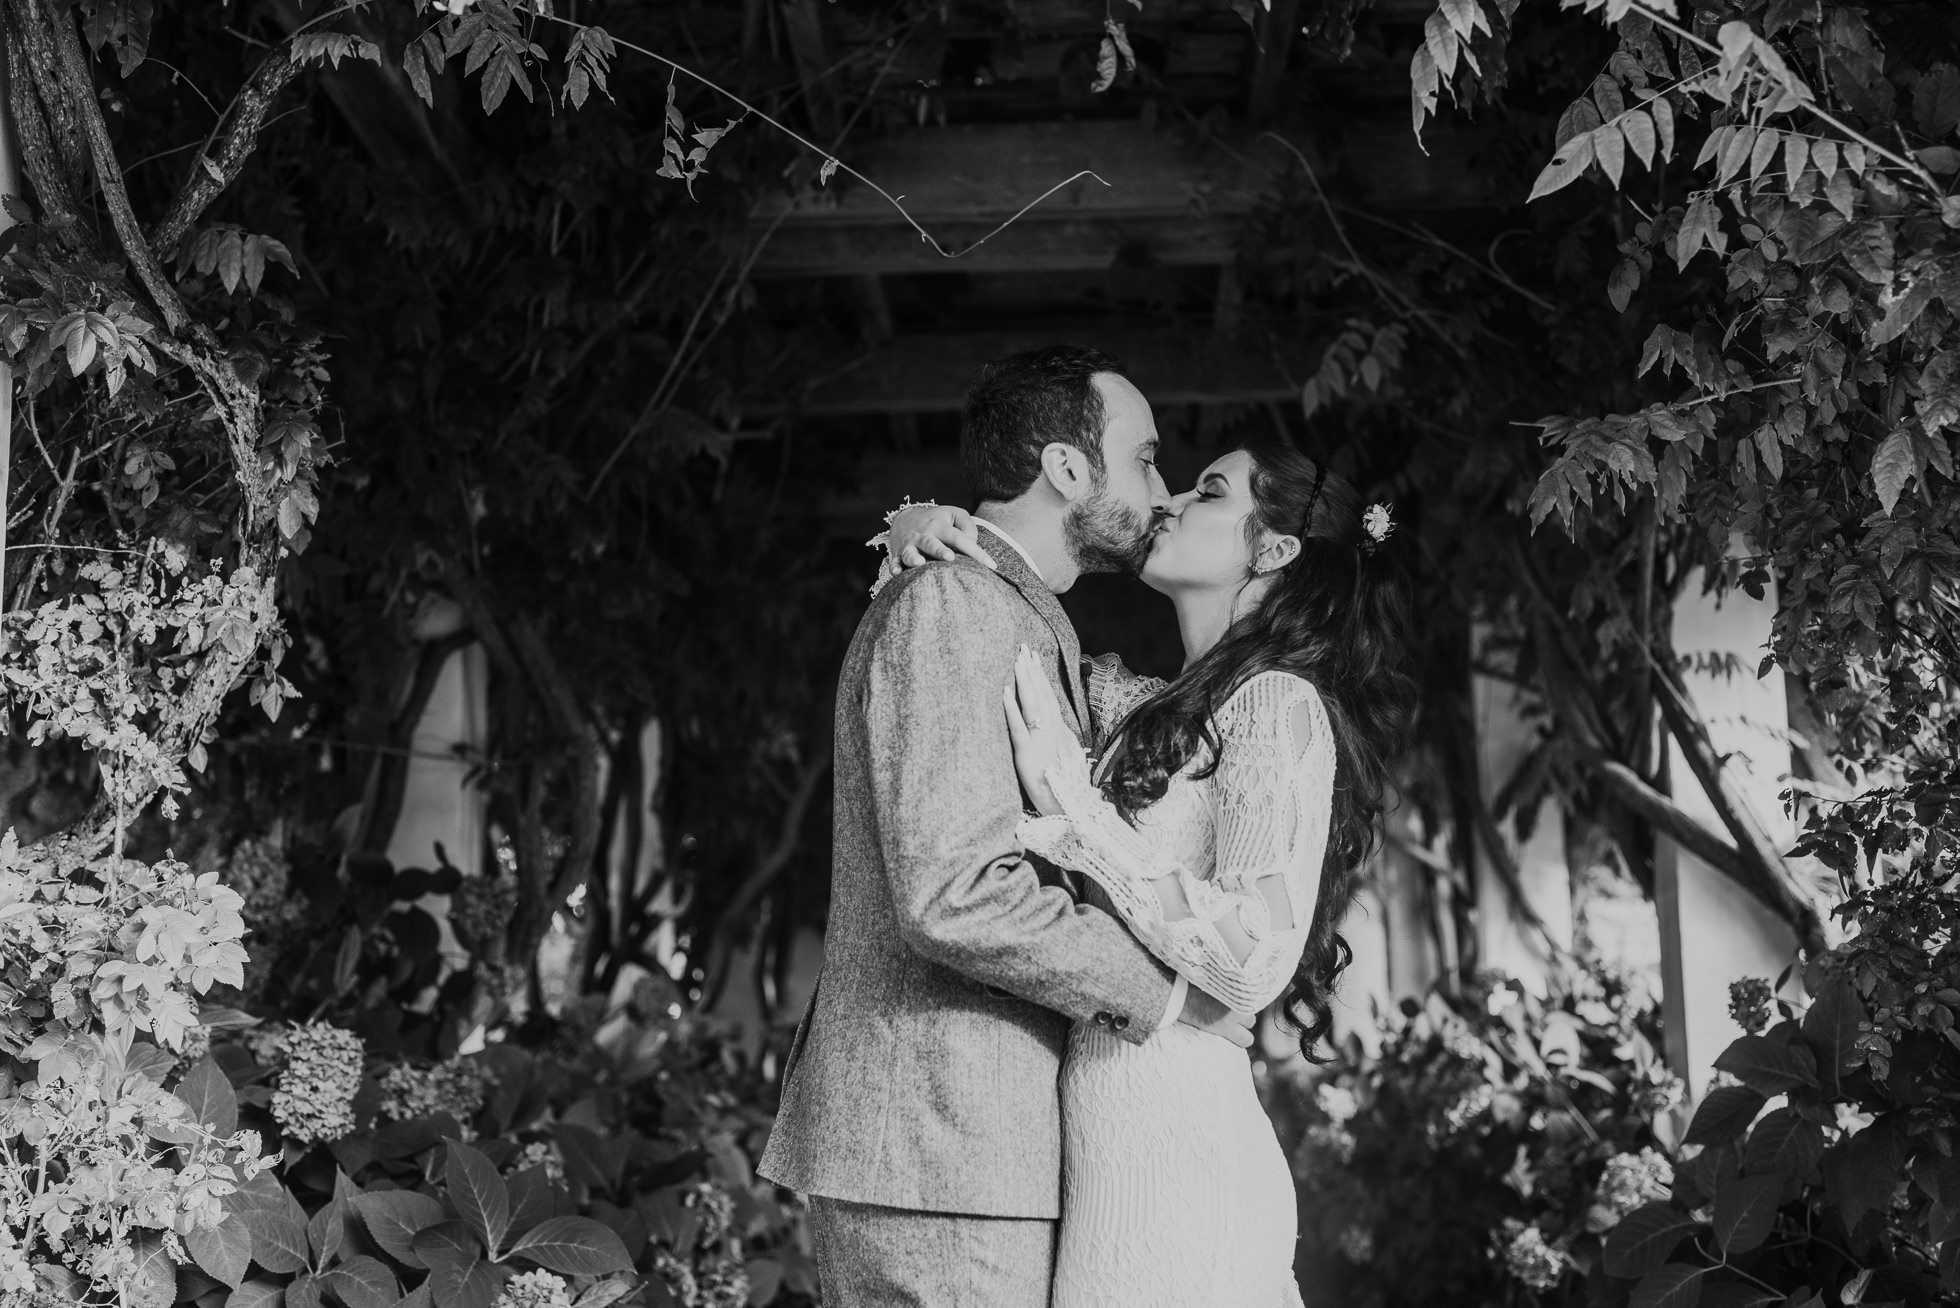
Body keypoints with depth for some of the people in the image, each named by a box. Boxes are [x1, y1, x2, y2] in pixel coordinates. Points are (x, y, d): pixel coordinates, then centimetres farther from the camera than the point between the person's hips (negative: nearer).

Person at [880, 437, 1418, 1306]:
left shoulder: (1280, 705, -9)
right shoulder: (1152, 710, 14)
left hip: (1176, 1145, -7)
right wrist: (920, 526, 5)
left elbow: (1255, 958, -18)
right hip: (1108, 1139, 7)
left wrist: (1071, 804, -15)